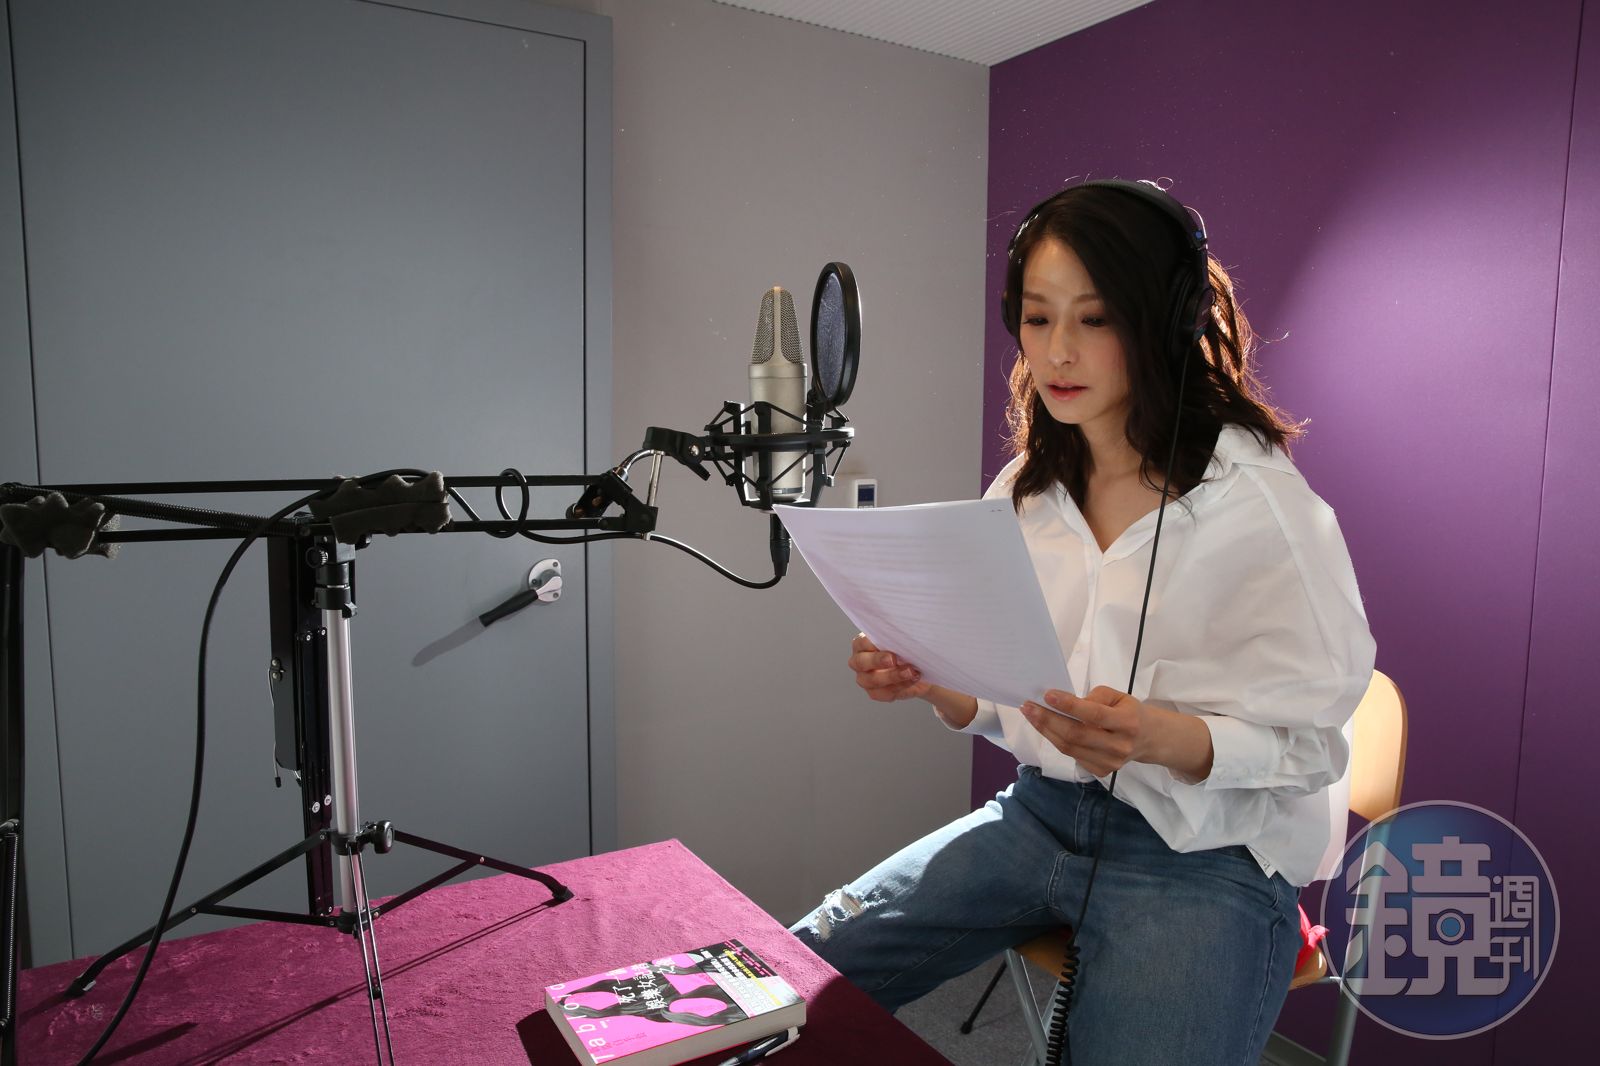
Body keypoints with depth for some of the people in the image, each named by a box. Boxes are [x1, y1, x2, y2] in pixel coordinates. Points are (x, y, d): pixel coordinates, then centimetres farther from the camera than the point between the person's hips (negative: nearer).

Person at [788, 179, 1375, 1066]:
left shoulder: (1260, 502, -14)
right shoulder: (1025, 493, 3)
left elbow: (1307, 745, -11)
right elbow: (1008, 707, 8)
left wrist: (1163, 737, -30)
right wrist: (933, 684, -13)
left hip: (1208, 854, -4)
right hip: (1044, 814, 5)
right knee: (803, 974, -4)